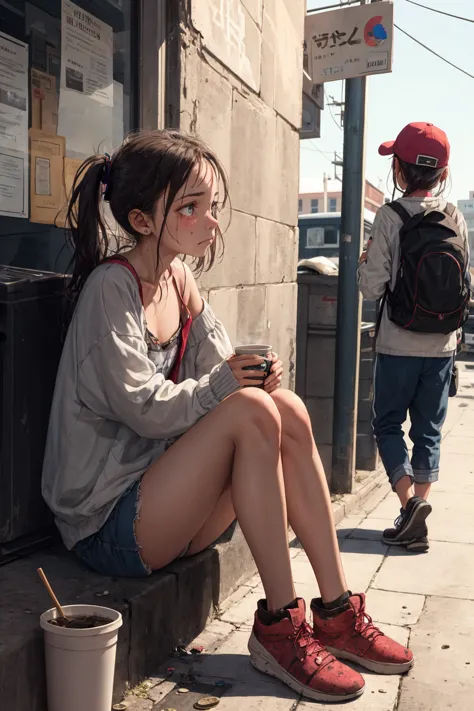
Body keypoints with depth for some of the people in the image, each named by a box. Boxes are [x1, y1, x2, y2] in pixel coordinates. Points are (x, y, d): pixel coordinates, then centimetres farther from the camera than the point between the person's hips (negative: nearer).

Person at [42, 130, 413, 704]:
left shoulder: (180, 280, 8)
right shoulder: (111, 289, -16)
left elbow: (218, 374, 4)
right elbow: (145, 410, -20)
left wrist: (255, 374, -15)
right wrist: (220, 385, -24)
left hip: (163, 500, 8)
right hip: (109, 522, -8)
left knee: (288, 409, -9)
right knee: (252, 412, -27)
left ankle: (336, 609, -3)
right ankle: (279, 627, -15)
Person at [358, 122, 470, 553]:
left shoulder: (391, 217, -11)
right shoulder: (456, 218, 2)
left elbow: (372, 287, -12)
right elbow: (466, 282, 7)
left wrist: (365, 262, 7)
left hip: (399, 346, -4)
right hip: (443, 346, 4)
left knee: (388, 424, 12)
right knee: (429, 431, 12)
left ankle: (409, 501, -5)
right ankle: (416, 525, 16)